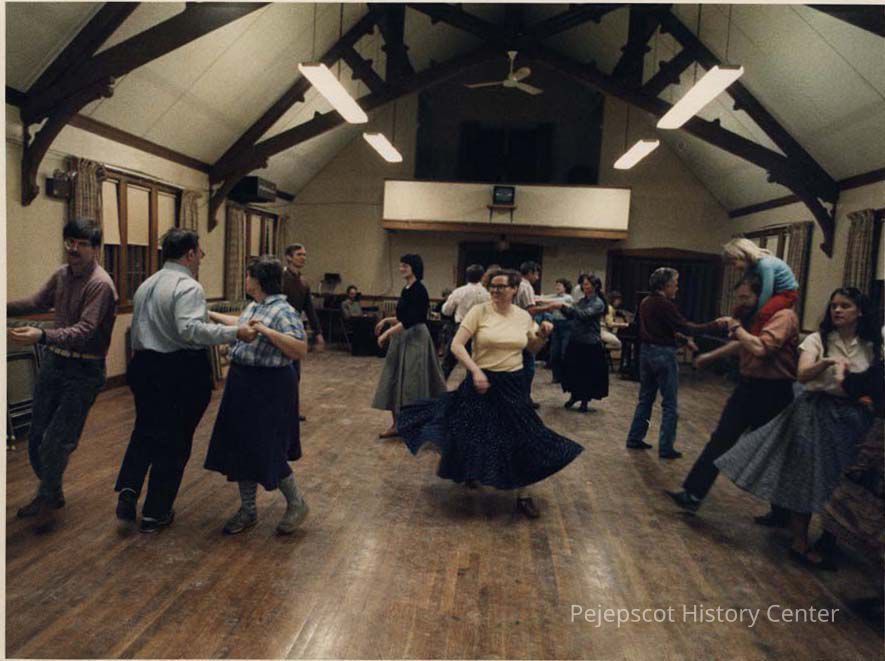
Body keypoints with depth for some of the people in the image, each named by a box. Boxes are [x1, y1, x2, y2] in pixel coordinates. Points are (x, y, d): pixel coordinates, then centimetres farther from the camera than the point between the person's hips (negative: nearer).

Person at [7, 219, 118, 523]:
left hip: (83, 370, -7)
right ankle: (48, 494, 34)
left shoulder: (100, 284, -19)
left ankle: (49, 496, 22)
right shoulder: (62, 274, 5)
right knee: (37, 436, 13)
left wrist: (43, 336, -42)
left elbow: (85, 330, -28)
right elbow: (38, 302, 19)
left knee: (56, 441, -4)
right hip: (53, 361, 7)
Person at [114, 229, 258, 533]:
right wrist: (235, 333, -30)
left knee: (145, 433, 22)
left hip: (144, 367, 8)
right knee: (174, 443, 6)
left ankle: (128, 491, 6)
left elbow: (136, 330, 20)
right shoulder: (188, 287, -15)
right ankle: (156, 514, 15)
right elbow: (190, 329, -30)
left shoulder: (145, 285, 14)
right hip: (182, 372, -7)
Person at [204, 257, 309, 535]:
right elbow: (240, 325, 33)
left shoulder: (283, 311, -17)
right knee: (240, 448, 12)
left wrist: (267, 331, -29)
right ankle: (248, 511, 27)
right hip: (242, 384, 9)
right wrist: (211, 314, 40)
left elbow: (301, 351, -25)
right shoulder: (253, 306, 10)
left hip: (268, 388, -9)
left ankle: (296, 503, 20)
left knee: (265, 451, -2)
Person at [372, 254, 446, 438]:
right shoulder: (406, 289, 12)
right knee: (396, 380, 9)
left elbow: (411, 320, -22)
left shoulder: (419, 290, -15)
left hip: (415, 339, -9)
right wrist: (386, 320, 10)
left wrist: (388, 332, -22)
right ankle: (397, 424, 16)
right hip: (402, 339, 9)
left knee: (411, 381, -2)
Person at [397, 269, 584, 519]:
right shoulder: (479, 311, -10)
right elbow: (456, 345, -14)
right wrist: (475, 370, -25)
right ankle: (469, 472, 42)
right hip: (481, 381, -3)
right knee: (473, 432, 8)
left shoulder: (524, 316, 2)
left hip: (512, 385, 3)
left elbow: (533, 348, 17)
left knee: (521, 435, 4)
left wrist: (543, 334, -4)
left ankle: (523, 496, 20)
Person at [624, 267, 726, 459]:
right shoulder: (665, 305, -16)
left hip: (646, 351, 8)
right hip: (663, 354, -8)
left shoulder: (645, 303, 10)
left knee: (645, 398, 16)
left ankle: (634, 439, 19)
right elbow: (686, 327, -19)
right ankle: (666, 448, 2)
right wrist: (714, 325, -13)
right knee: (670, 404, 0)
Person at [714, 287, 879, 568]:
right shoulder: (817, 340, -2)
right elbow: (803, 375, -15)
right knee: (807, 478, 0)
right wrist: (828, 361, -30)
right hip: (816, 413, -3)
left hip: (853, 418, 3)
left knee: (842, 483, 5)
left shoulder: (871, 347, 8)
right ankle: (800, 543, 12)